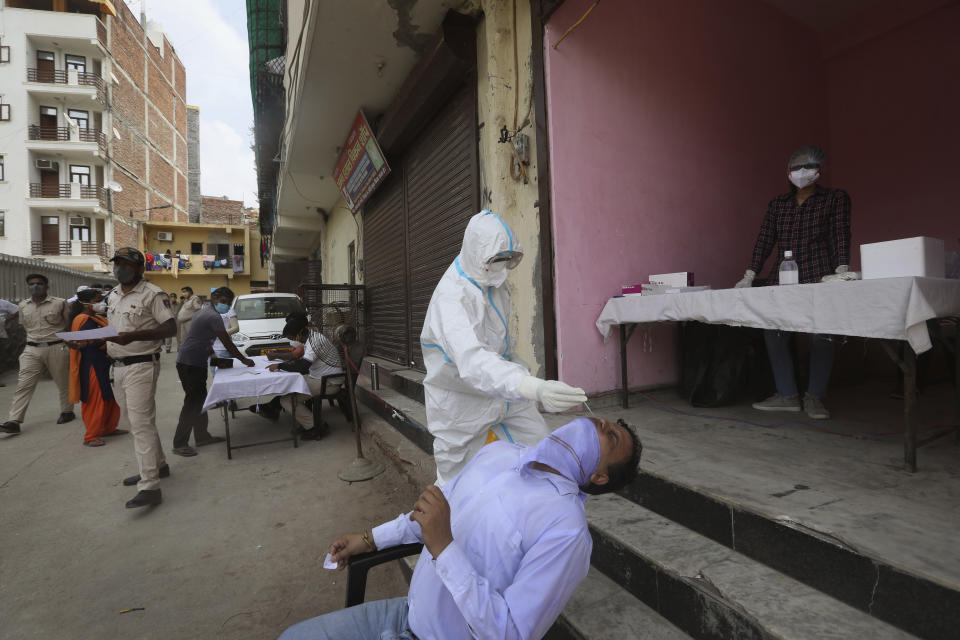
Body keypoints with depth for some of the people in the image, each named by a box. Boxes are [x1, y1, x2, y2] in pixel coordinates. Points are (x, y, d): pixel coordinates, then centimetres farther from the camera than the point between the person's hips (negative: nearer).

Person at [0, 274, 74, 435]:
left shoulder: (59, 303, -3)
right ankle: (14, 421, -6)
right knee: (23, 384, -5)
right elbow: (25, 325, 22)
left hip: (56, 348, -3)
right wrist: (36, 339, 15)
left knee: (63, 382, 8)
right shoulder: (23, 306, 10)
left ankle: (67, 412, 24)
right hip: (32, 350, 3)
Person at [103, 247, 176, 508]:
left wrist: (133, 336, -27)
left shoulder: (152, 294, -10)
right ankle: (158, 465, 32)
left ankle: (150, 487, -10)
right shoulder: (113, 295, 15)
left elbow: (170, 328, -16)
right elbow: (113, 329, 24)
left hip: (141, 366, -9)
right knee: (135, 421, 16)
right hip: (118, 366, 9)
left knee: (141, 424, -12)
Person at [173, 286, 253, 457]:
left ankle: (202, 436, 25)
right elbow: (228, 343, -15)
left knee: (199, 399, 15)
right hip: (190, 363, -11)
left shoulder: (205, 312, 15)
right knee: (193, 401, -7)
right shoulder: (214, 317, -16)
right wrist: (244, 360, -7)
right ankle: (179, 444, -1)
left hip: (196, 362, 11)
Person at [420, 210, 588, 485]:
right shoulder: (450, 298, -31)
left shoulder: (496, 282, -2)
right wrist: (535, 388, -60)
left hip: (504, 389, 7)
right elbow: (472, 361, -48)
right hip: (461, 400, -7)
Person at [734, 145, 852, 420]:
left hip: (819, 278, -3)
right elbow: (764, 240, 8)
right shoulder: (778, 203, 15)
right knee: (774, 333, -3)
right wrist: (749, 276, 0)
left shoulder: (836, 198, 7)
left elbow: (841, 238, -4)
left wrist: (841, 271, -18)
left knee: (822, 336, -6)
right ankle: (787, 396, 7)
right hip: (781, 280, 3)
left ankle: (814, 397, 9)